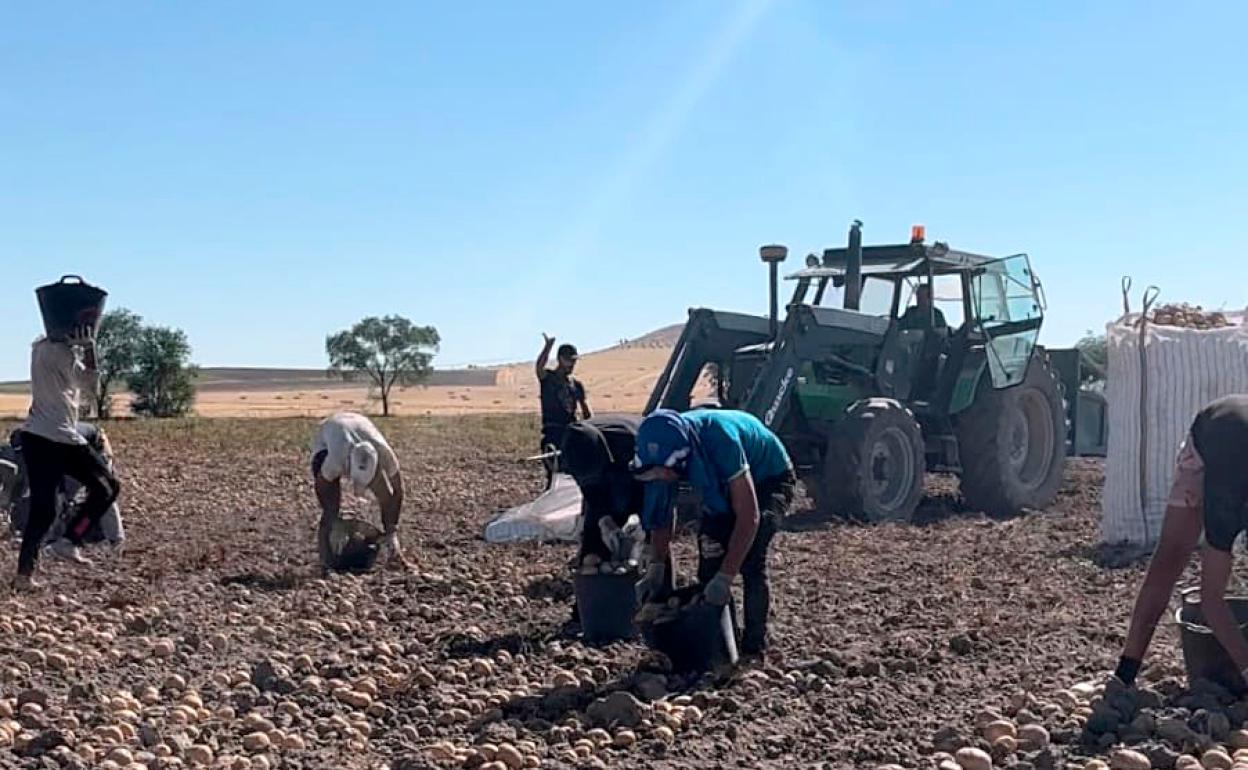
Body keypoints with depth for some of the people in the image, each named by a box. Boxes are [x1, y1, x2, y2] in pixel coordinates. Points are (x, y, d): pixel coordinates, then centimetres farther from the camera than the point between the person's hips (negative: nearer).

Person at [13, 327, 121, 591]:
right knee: (107, 487, 5)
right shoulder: (64, 352, -12)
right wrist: (89, 347, -17)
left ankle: (24, 574, 5)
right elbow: (90, 384, -16)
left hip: (33, 436, 8)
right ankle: (68, 541, 1)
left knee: (41, 509, 10)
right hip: (60, 439, -8)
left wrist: (81, 346, 8)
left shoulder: (40, 346, 14)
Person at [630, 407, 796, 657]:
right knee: (710, 555, -8)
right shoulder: (664, 447, -23)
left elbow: (749, 517, -40)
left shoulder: (720, 439, -42)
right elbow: (663, 511, -8)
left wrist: (725, 577, -42)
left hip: (771, 479, -6)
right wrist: (656, 567, -18)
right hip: (725, 483, 6)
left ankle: (753, 648, -10)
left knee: (750, 559, -22)